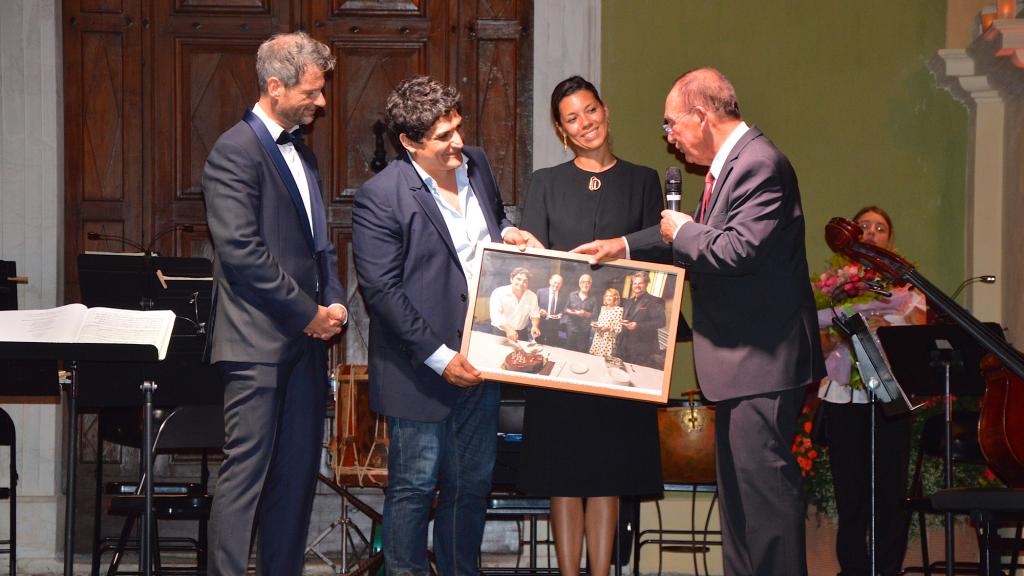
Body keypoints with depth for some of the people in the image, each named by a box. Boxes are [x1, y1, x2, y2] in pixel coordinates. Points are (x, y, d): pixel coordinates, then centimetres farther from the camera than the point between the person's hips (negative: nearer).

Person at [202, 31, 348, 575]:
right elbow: (241, 250, -17)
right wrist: (309, 312, -13)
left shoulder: (301, 152, 18)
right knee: (246, 472, -8)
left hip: (306, 336, 8)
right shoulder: (235, 152, -10)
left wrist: (333, 302, 5)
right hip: (258, 341, -8)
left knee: (297, 473, 8)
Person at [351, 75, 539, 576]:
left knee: (472, 484, 15)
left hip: (479, 362, 7)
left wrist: (508, 232, -1)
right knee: (414, 488, 5)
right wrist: (440, 358, -19)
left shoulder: (476, 165, 5)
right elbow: (382, 290, -18)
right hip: (421, 373, -6)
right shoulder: (380, 197, -16)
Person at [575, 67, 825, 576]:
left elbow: (741, 248, -28)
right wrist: (624, 246, 27)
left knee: (763, 482, -10)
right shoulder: (730, 163, 15)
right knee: (737, 484, 17)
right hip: (740, 362, 11)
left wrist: (682, 233, -12)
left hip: (761, 359, -11)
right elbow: (701, 234, 28)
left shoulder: (760, 163, -18)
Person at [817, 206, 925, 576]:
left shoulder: (905, 286, 12)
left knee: (890, 491, -4)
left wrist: (888, 332, -16)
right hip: (843, 397, 0)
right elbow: (821, 347, 7)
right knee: (850, 493, -3)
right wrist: (838, 334, -13)